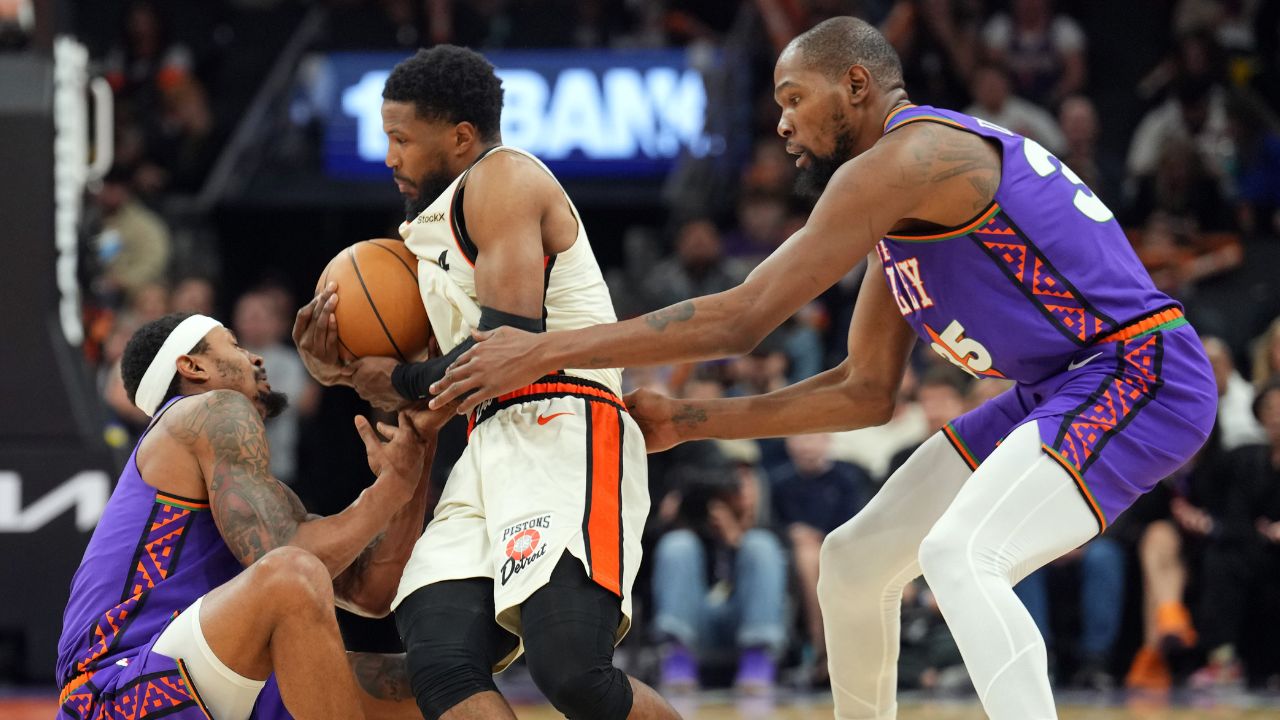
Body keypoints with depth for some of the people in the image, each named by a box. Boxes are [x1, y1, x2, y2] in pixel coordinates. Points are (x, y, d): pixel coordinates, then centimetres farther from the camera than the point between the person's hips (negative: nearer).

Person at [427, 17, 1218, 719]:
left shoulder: (903, 159, -17)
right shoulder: (897, 208, 15)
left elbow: (741, 319, -19)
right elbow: (865, 392, 19)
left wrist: (546, 351, -15)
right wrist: (685, 422, 15)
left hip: (1139, 376, -10)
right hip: (1057, 392, 10)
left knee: (959, 556, -30)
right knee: (854, 559, 13)